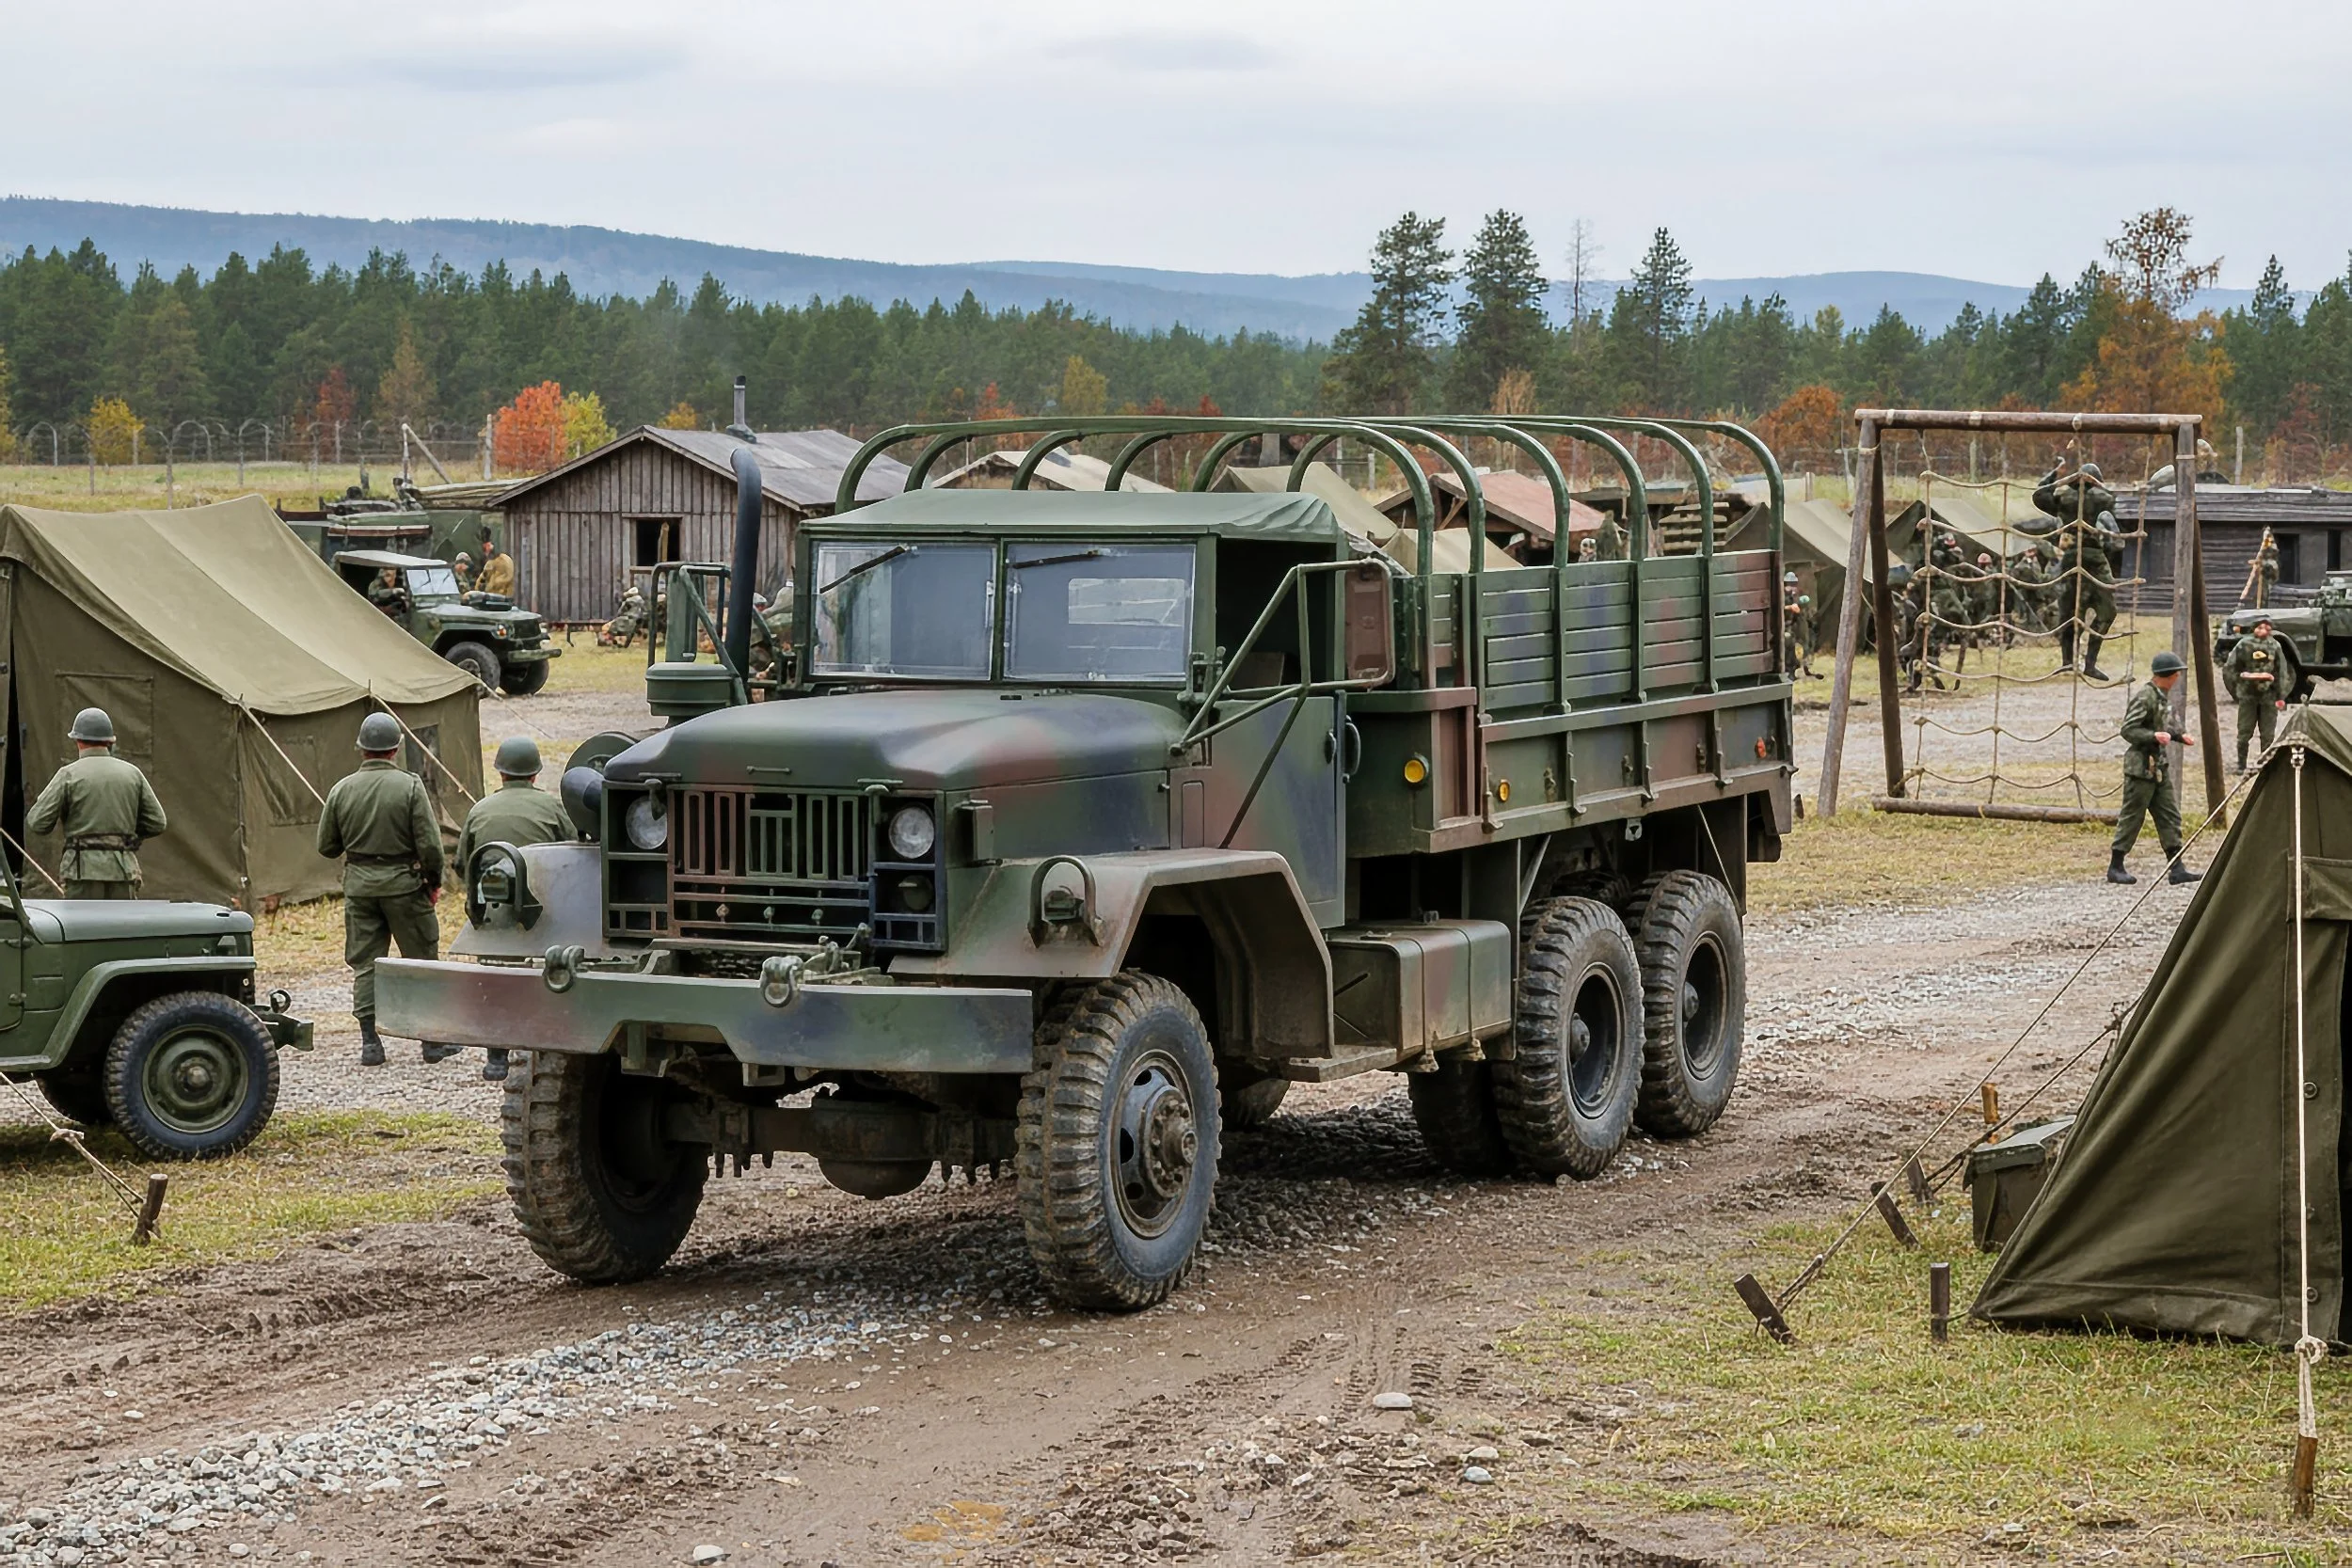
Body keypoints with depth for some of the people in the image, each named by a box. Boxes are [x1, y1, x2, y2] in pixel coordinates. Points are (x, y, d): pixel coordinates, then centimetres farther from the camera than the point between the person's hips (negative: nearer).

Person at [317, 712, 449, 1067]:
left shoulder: (342, 790, -1)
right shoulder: (410, 786, -11)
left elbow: (326, 847, 5)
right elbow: (429, 843, -12)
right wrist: (434, 881, 3)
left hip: (359, 883, 3)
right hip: (403, 883, -3)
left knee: (365, 964, 9)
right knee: (421, 961, 7)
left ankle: (369, 1041, 5)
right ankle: (434, 1040, 10)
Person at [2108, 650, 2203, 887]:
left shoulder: (2163, 697, 12)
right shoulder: (2144, 697, -17)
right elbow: (2128, 730, -21)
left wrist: (2180, 737, 14)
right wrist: (2154, 736, -32)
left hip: (2160, 766, 9)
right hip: (2141, 766, -9)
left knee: (2169, 815, 6)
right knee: (2132, 817, -2)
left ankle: (2176, 868, 7)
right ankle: (2115, 867, 7)